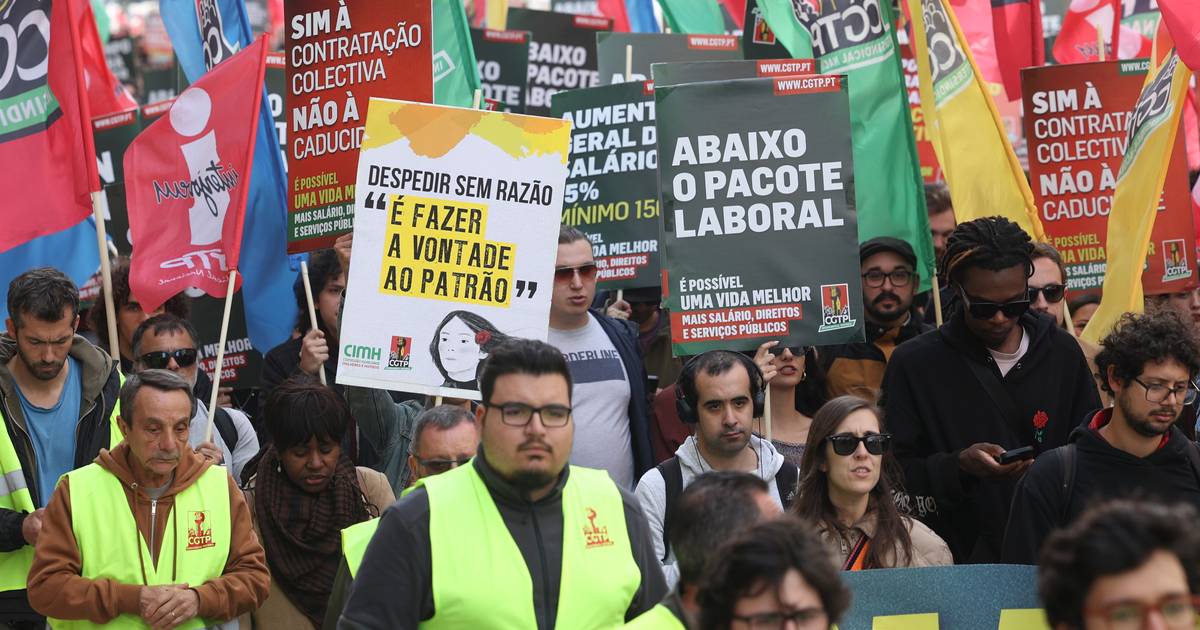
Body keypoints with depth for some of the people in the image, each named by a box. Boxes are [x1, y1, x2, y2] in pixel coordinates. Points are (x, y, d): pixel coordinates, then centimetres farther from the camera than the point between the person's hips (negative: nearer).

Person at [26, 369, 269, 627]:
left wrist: (199, 600, -8)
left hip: (199, 625, 1)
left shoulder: (221, 485, 8)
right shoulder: (75, 490, 2)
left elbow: (255, 576, 10)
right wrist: (132, 600, -11)